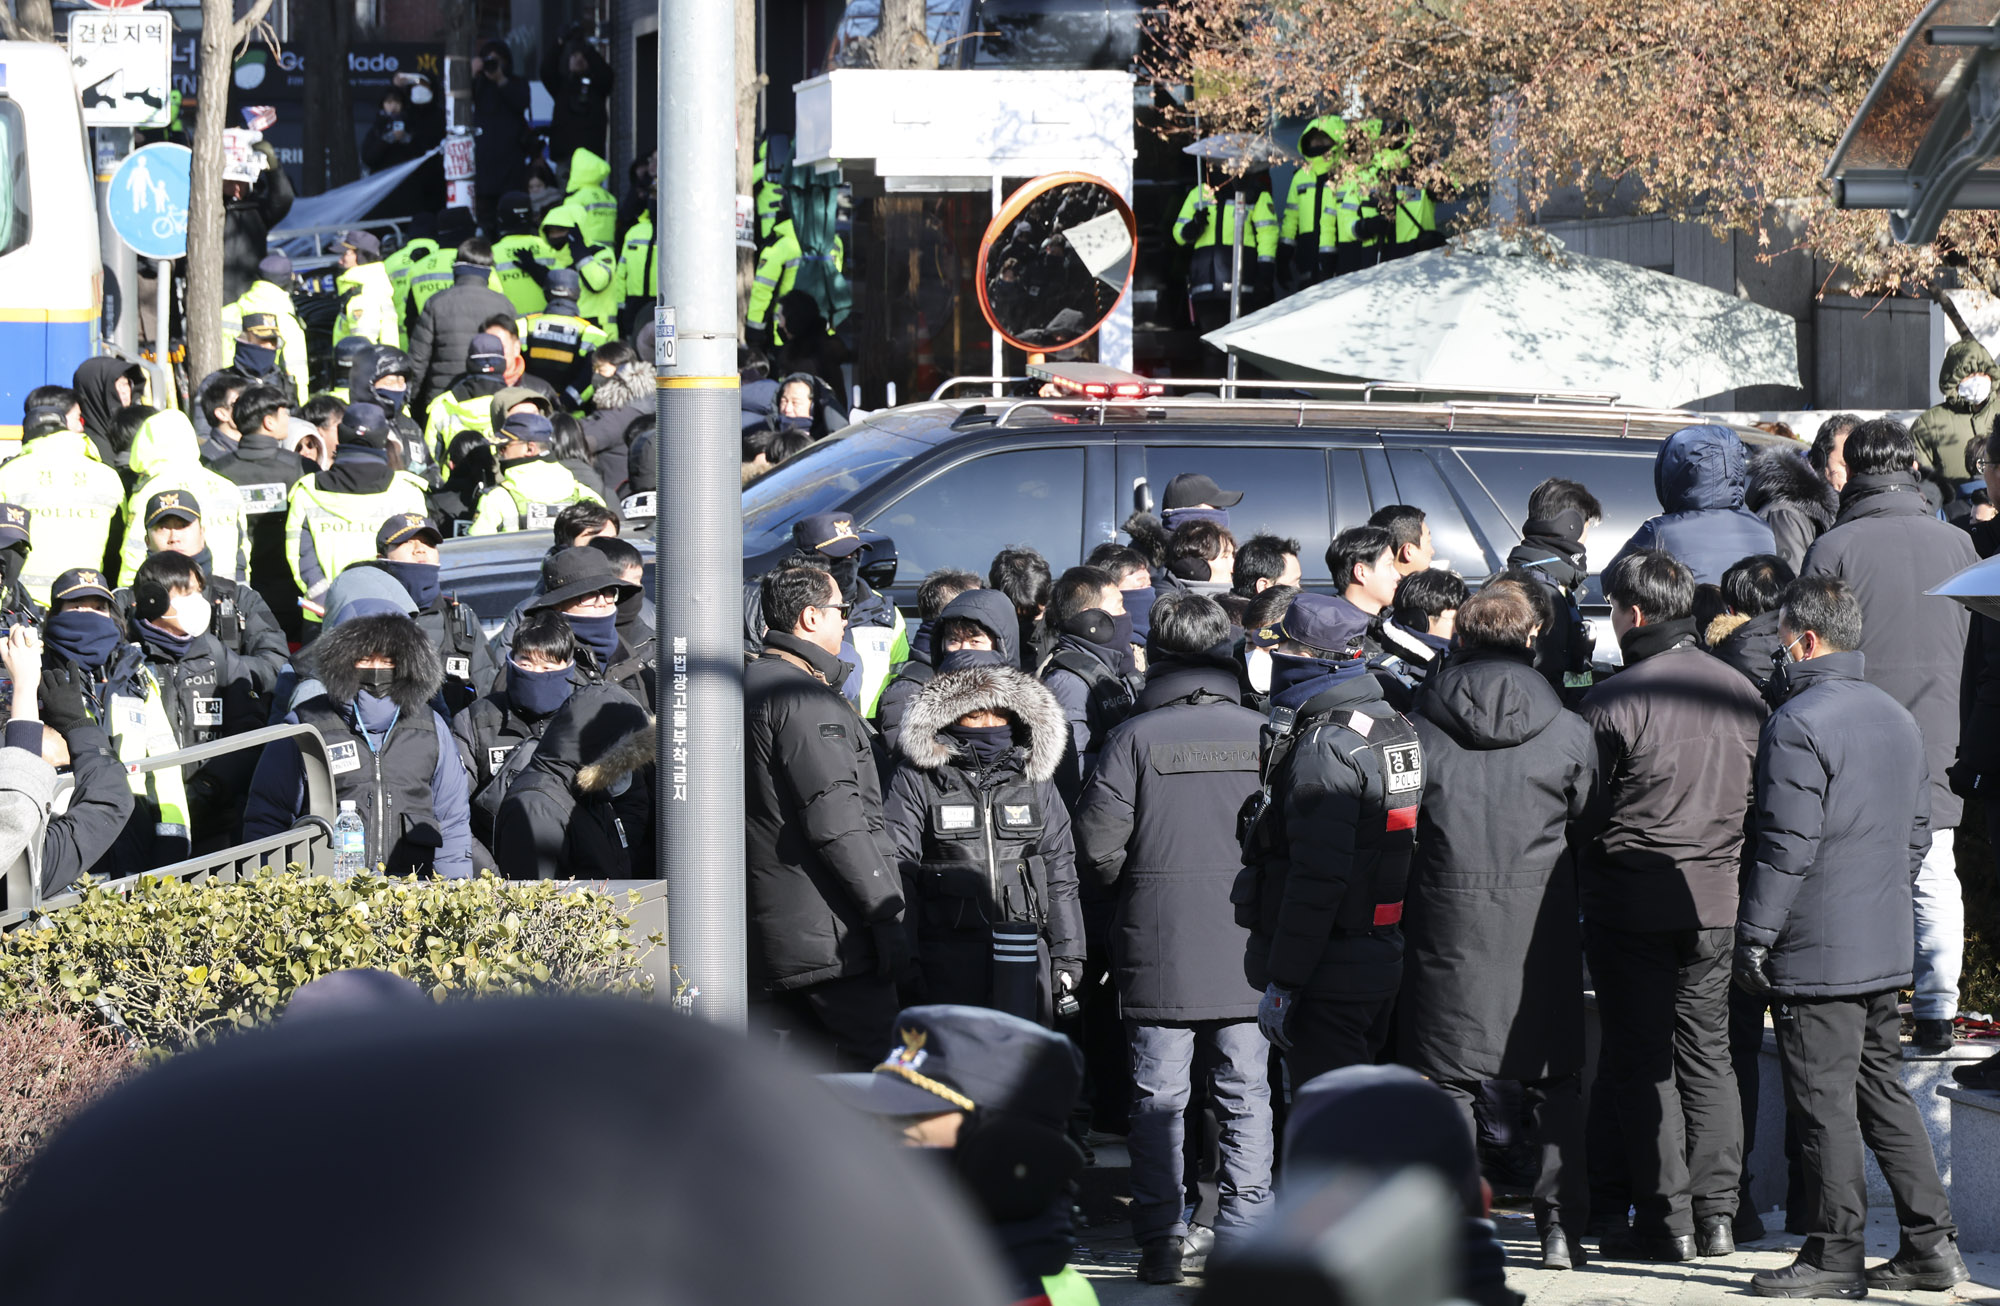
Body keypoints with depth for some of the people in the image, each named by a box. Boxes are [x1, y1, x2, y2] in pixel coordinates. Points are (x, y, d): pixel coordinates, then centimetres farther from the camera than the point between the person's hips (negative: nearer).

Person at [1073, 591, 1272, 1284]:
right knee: (1246, 1096, 8)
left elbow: (1097, 849, -7)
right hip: (1247, 951, 2)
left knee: (1158, 1098, 6)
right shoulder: (1261, 733, -2)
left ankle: (1162, 1242, 6)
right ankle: (1242, 1243, 6)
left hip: (1157, 947, -2)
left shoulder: (1134, 738, -7)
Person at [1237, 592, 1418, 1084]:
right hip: (1384, 963, 10)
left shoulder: (1324, 747, -18)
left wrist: (1282, 984, -20)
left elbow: (1317, 880, -23)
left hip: (1329, 984, -10)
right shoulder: (1396, 728, 13)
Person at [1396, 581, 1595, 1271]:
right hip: (1540, 926, 1)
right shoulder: (1568, 733, -1)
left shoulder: (1422, 729, -3)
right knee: (1555, 1083, 11)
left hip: (1448, 924, -1)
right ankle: (1562, 1227, 8)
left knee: (1447, 1078, 5)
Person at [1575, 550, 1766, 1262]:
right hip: (1717, 903, 5)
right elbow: (1758, 799, 10)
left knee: (1642, 1060, 3)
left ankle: (1666, 1219, 1)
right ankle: (1717, 1214, 10)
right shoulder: (1741, 694, 3)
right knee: (1708, 1054, 13)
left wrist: (1587, 888, 6)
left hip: (1633, 902, -5)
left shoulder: (1613, 701, -15)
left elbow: (1586, 810, -9)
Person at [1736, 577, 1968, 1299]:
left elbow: (1787, 842, -18)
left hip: (1816, 950, -8)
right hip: (1887, 943, 8)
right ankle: (1931, 1243, 12)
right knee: (1883, 1090, 13)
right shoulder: (1897, 719, 13)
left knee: (1824, 1103, -3)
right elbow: (1917, 831, 19)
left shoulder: (1797, 723, -14)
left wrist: (1753, 935, -13)